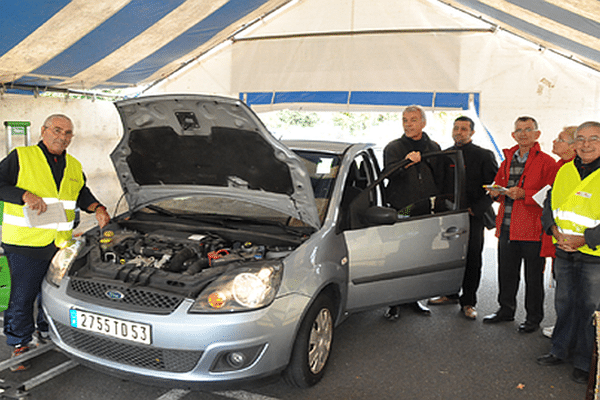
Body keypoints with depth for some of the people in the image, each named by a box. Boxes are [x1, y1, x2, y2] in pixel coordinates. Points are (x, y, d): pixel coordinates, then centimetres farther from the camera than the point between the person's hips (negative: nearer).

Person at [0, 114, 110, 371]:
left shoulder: (74, 166, 15)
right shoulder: (21, 157, -3)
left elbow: (82, 195, 24)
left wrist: (97, 208, 5)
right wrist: (25, 196, -21)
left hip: (61, 244, 5)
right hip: (25, 243, -5)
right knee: (22, 298, 4)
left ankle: (47, 333, 37)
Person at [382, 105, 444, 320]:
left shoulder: (434, 148, 14)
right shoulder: (393, 147, 3)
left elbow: (440, 179, 19)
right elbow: (390, 173, -15)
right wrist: (407, 162, -33)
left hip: (427, 212, 3)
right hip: (400, 212, -3)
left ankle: (413, 298, 23)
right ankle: (394, 303, 8)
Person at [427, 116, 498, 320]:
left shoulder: (484, 156, -1)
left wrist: (475, 208, -11)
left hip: (473, 214, -4)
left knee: (472, 258, 1)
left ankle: (468, 302, 12)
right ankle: (451, 293, 26)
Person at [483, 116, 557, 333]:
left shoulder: (546, 162, -4)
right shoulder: (508, 160, 16)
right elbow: (498, 187, 25)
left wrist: (524, 194, -21)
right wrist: (496, 192, 2)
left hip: (532, 228, -6)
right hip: (507, 227, 6)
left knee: (533, 276, 5)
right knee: (506, 272, 14)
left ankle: (534, 317, 20)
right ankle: (506, 309, 31)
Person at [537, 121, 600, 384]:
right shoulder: (565, 171, 7)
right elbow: (550, 204, 10)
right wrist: (557, 232, -7)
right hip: (564, 253, 5)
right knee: (564, 302, 16)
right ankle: (561, 350, 32)